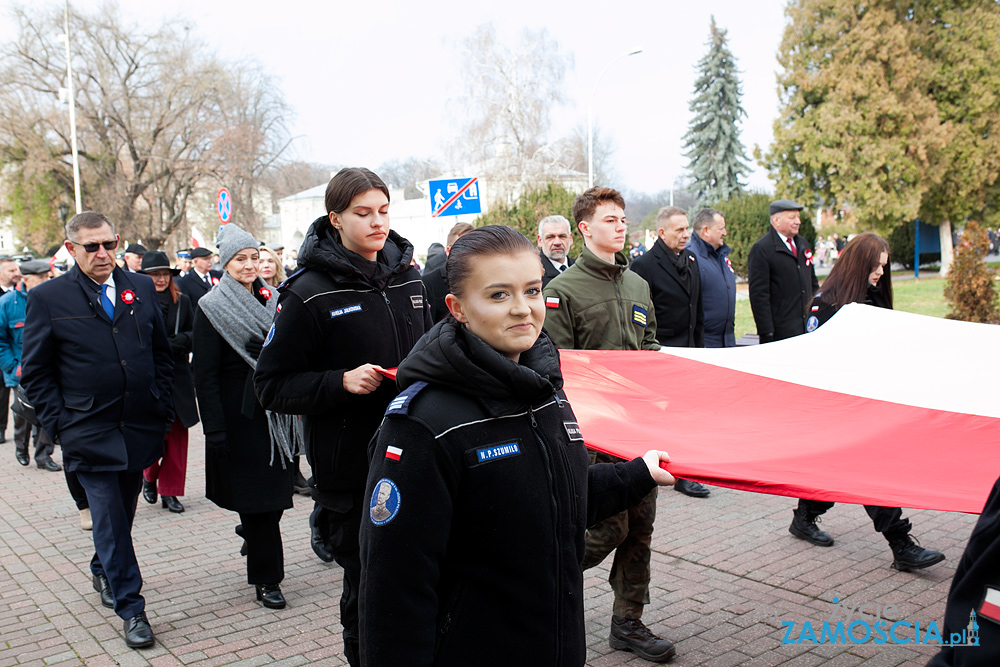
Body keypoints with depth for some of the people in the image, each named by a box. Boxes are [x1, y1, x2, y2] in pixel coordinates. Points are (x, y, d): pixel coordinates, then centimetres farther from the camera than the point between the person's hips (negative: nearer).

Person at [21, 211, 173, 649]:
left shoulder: (141, 288, 6)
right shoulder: (47, 298, -3)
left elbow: (161, 352, 12)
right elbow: (36, 373, 0)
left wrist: (161, 408, 5)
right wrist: (59, 426, -6)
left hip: (140, 428, 4)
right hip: (89, 434, -3)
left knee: (122, 513, 17)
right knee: (110, 520, -1)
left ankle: (103, 571, 44)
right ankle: (130, 608, 10)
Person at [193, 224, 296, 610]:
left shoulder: (271, 300, 10)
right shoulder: (211, 308, -6)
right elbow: (205, 376, -10)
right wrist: (215, 430, -15)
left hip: (275, 412, 5)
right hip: (240, 415, -5)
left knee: (277, 493, 9)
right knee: (255, 494, 0)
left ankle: (250, 532, 40)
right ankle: (266, 579, 14)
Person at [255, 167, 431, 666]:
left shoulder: (408, 280, 9)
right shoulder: (311, 293, -8)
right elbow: (272, 385, -8)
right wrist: (342, 382, -19)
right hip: (351, 469, -4)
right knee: (367, 586, 8)